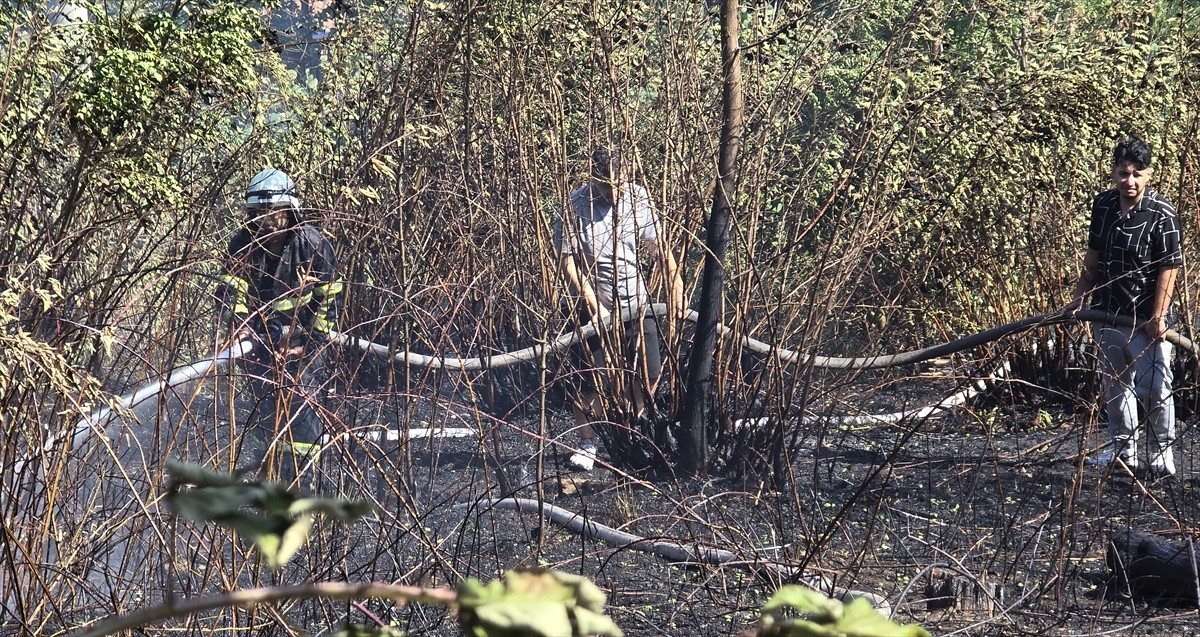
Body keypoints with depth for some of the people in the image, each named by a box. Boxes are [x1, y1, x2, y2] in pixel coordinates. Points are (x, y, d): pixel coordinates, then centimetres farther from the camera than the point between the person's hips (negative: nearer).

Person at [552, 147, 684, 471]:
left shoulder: (638, 198, -1)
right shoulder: (576, 207, -14)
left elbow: (658, 247, 6)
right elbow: (566, 260, -14)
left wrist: (674, 282, -5)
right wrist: (590, 300, -21)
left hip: (637, 302, 5)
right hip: (597, 307, -5)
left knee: (649, 372, 13)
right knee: (593, 380, -5)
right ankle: (587, 444, 10)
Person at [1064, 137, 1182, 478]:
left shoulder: (1162, 216, -15)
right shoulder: (1102, 205, 2)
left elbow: (1169, 269, -15)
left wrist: (1158, 316, -19)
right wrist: (1079, 296, 15)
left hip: (1145, 319, -6)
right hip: (1107, 313, 6)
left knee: (1154, 388, -8)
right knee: (1115, 386, 16)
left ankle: (1162, 452, 11)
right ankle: (1124, 451, 30)